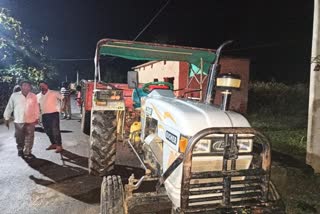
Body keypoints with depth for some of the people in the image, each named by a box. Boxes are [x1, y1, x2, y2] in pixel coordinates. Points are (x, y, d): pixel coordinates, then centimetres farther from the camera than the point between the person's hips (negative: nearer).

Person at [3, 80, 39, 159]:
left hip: (30, 121, 1)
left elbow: (36, 108, 7)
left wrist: (37, 118, 7)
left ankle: (27, 152, 15)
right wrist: (6, 118, 4)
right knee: (19, 138, 12)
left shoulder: (33, 96, 2)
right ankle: (20, 150, 36)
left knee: (29, 138, 3)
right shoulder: (14, 95, -2)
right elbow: (9, 107, 3)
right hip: (19, 121, 0)